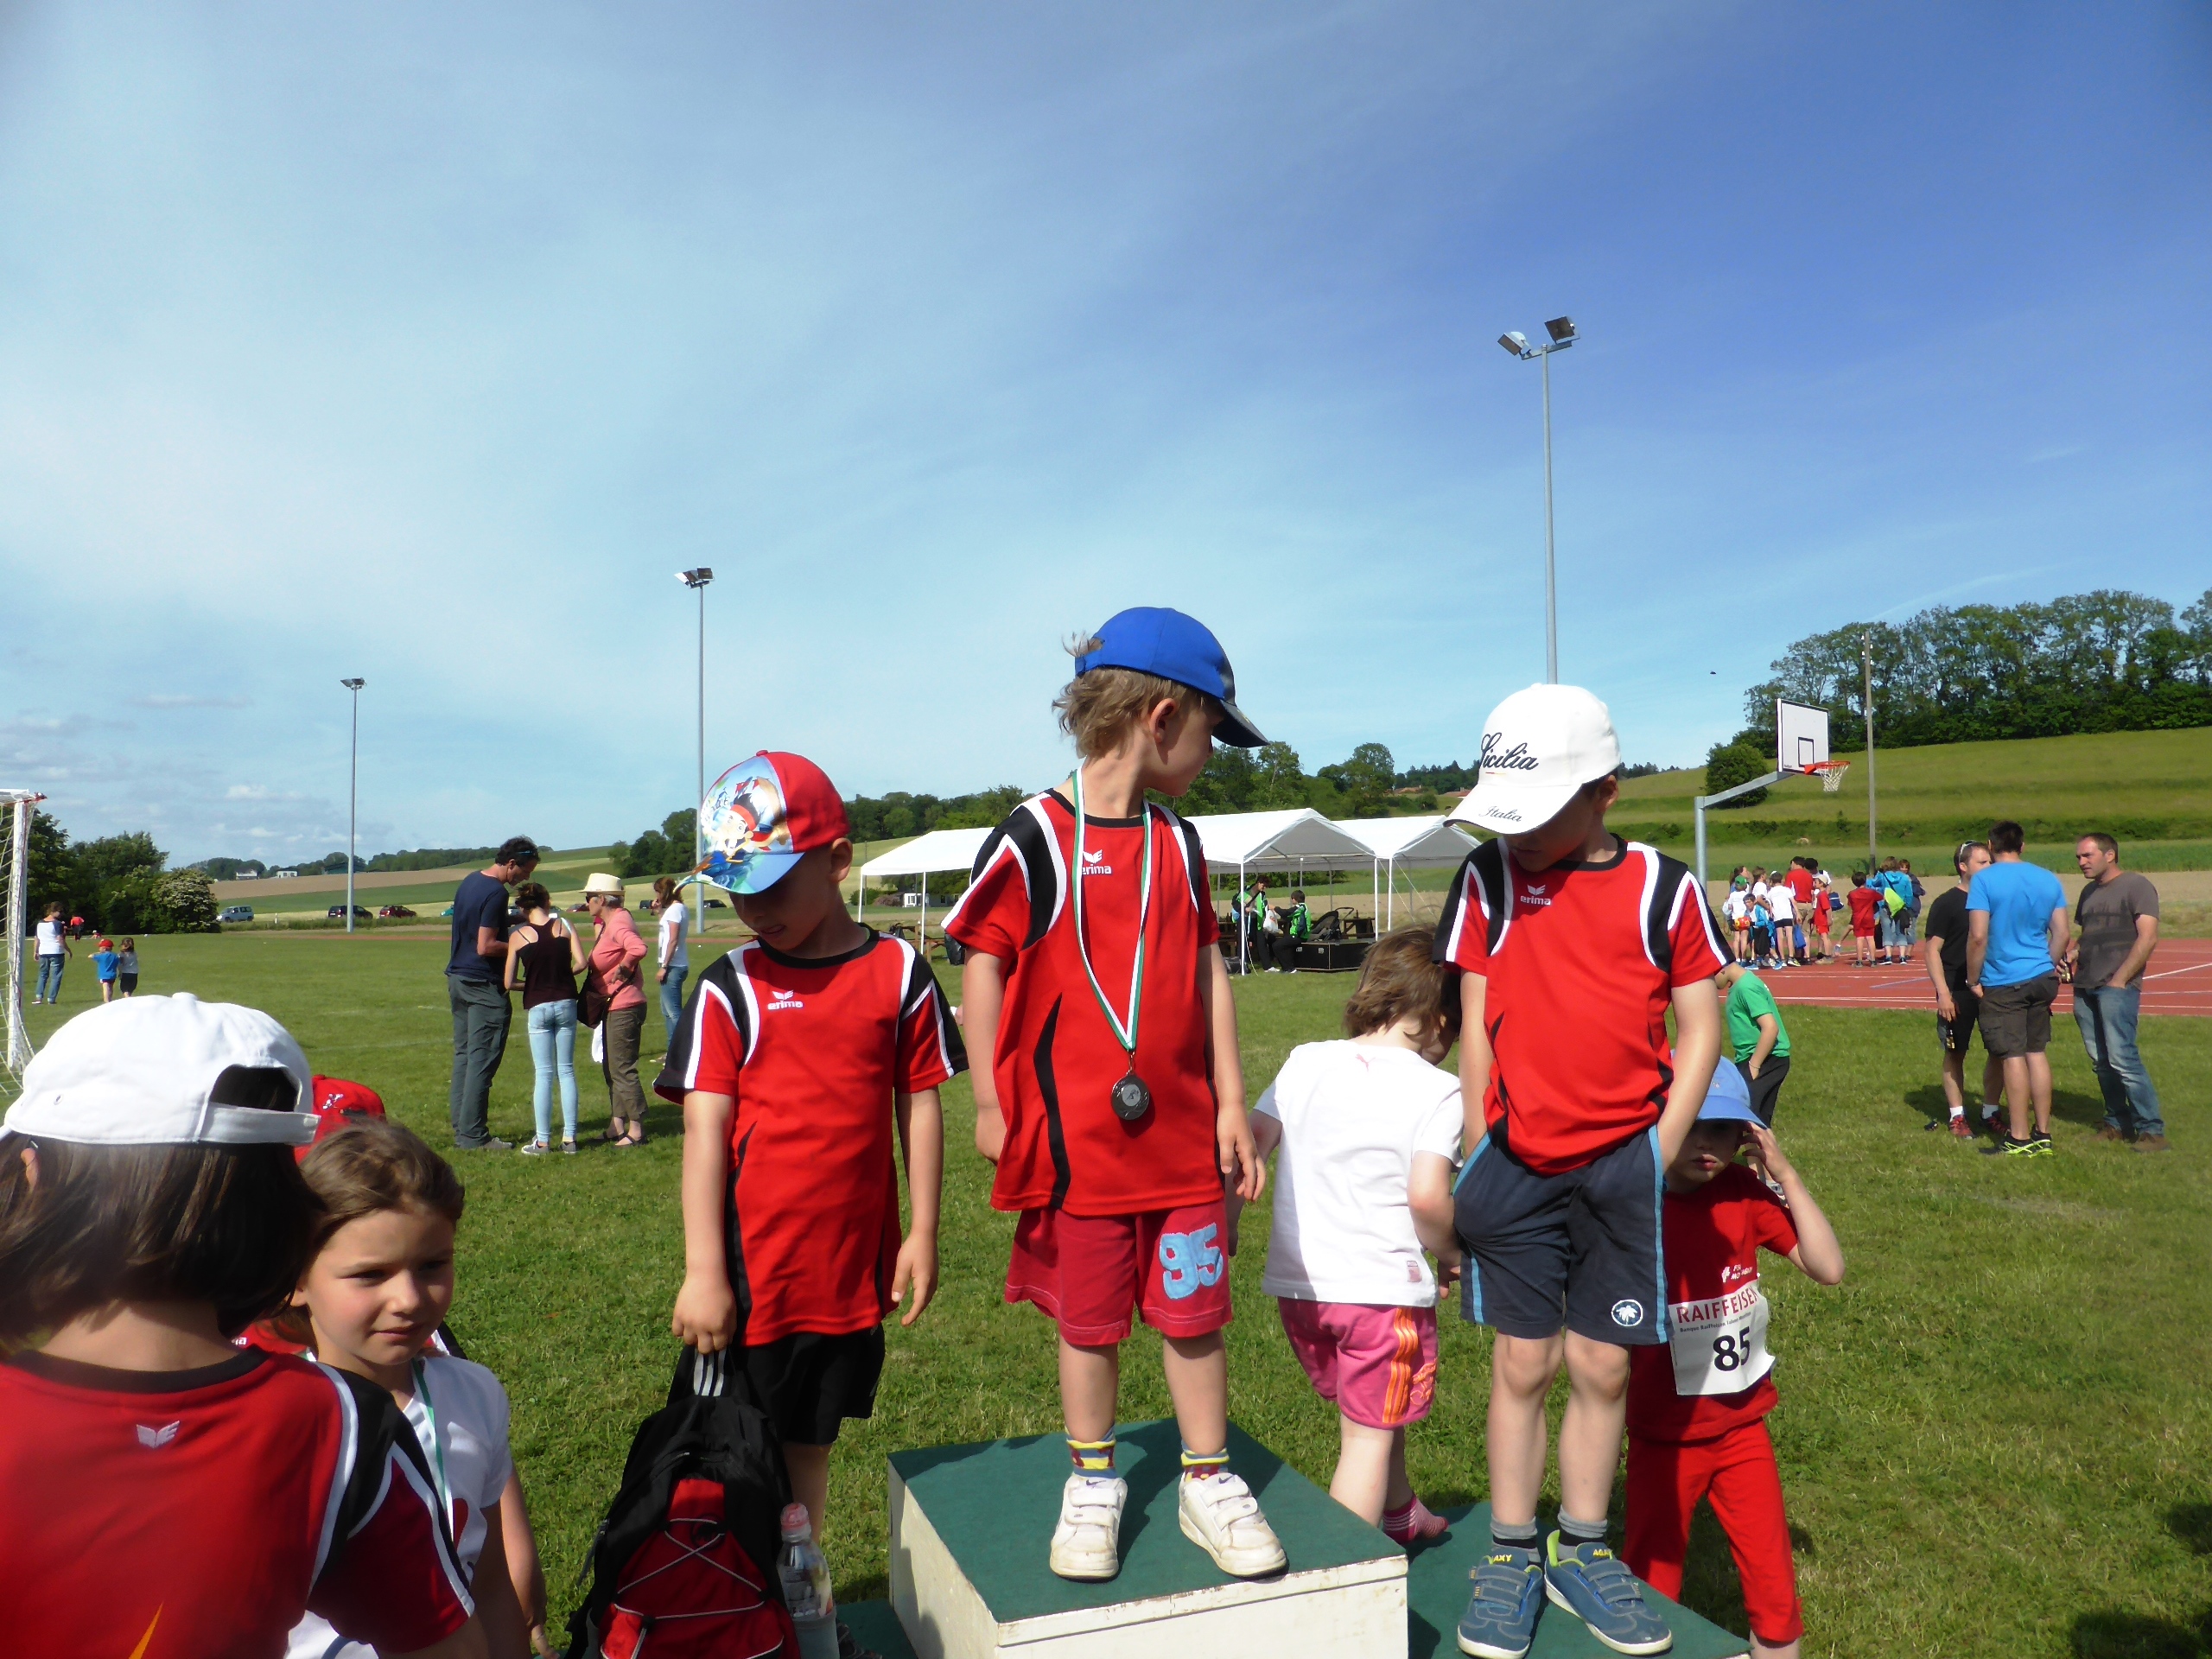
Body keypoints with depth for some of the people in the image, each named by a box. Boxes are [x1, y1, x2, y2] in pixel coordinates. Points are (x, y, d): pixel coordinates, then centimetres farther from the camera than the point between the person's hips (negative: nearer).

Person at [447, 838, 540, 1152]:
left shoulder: (469, 880, 11)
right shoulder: (496, 893, -18)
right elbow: (486, 947, -21)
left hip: (457, 978, 10)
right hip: (483, 985, -10)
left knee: (463, 1055, 13)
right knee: (482, 1060, -4)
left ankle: (461, 1128, 17)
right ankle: (474, 1136, -2)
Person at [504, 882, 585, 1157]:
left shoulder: (517, 936, -2)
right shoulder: (564, 926, 0)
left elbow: (508, 983, -2)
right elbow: (580, 963, -8)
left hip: (537, 1007, -1)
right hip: (566, 1004, 1)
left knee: (543, 1074, 5)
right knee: (566, 1071, 9)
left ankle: (542, 1141, 6)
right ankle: (569, 1138, 9)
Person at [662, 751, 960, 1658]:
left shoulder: (899, 974, -2)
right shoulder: (730, 989, -5)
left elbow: (920, 1106, 2)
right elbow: (704, 1128, -8)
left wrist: (921, 1235, 2)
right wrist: (702, 1272, -11)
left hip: (853, 1267, 1)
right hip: (753, 1269, -1)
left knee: (810, 1442, 18)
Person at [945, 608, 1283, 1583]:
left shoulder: (1179, 844, 8)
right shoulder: (1034, 837, -9)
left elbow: (1208, 972, 10)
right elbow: (984, 963, -5)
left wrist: (1230, 1102, 8)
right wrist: (989, 1102, -3)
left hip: (1181, 1129, 4)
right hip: (1073, 1129, -4)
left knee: (1192, 1310, 10)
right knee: (1089, 1318, 11)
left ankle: (1208, 1482, 27)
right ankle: (1093, 1482, 30)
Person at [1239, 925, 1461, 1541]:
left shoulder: (1304, 1062, 3)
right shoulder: (1435, 1090, -9)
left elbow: (1246, 1147, 4)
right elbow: (1427, 1196, -18)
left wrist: (1226, 1231, 16)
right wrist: (1452, 1253, 1)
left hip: (1296, 1283, 6)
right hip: (1383, 1287, -5)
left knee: (1369, 1410, 27)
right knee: (1370, 1436, 7)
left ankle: (1398, 1512, 48)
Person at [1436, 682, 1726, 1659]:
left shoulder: (1661, 888, -3)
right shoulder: (1490, 877, -1)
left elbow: (1700, 1030, 2)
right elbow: (1477, 1023, 2)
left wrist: (1658, 1158, -4)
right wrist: (1478, 1155, 1)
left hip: (1622, 1165, 0)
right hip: (1516, 1165, 0)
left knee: (1603, 1367, 10)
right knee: (1522, 1363, 7)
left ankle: (1581, 1551, 29)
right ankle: (1511, 1556, 24)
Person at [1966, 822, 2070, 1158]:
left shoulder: (1985, 881, -10)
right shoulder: (2048, 880, 6)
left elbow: (1978, 936, -16)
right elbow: (2063, 935, 7)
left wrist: (1973, 979, -6)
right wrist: (2049, 967, 21)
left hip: (2003, 983, -5)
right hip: (2041, 979, 5)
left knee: (2013, 1057, -1)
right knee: (2037, 1053, 12)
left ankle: (2020, 1139, 5)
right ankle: (2043, 1134, 16)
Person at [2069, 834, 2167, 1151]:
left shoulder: (2136, 885, -3)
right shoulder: (2089, 892, 19)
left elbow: (2148, 938, -11)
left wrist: (2119, 980, -14)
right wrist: (2072, 953, 5)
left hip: (2117, 987, -7)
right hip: (2085, 987, 7)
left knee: (2122, 1059, -13)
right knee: (2100, 1062, 8)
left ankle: (2151, 1129, -6)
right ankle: (2117, 1123, 16)